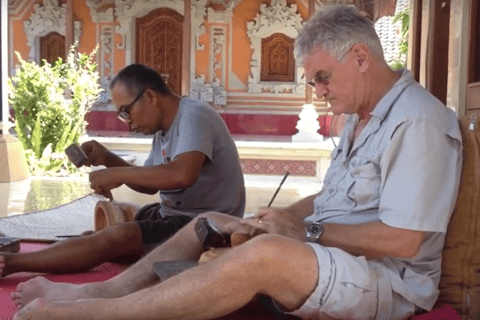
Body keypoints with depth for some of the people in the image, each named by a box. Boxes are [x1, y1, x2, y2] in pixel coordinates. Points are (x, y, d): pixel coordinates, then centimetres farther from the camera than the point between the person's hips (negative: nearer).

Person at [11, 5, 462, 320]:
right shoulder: (360, 119, 16)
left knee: (266, 251, -36)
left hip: (388, 280, -10)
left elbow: (403, 240, -22)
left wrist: (307, 230, -15)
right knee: (211, 224, 9)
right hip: (323, 254, 10)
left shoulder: (417, 122, -16)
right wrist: (280, 219, 2)